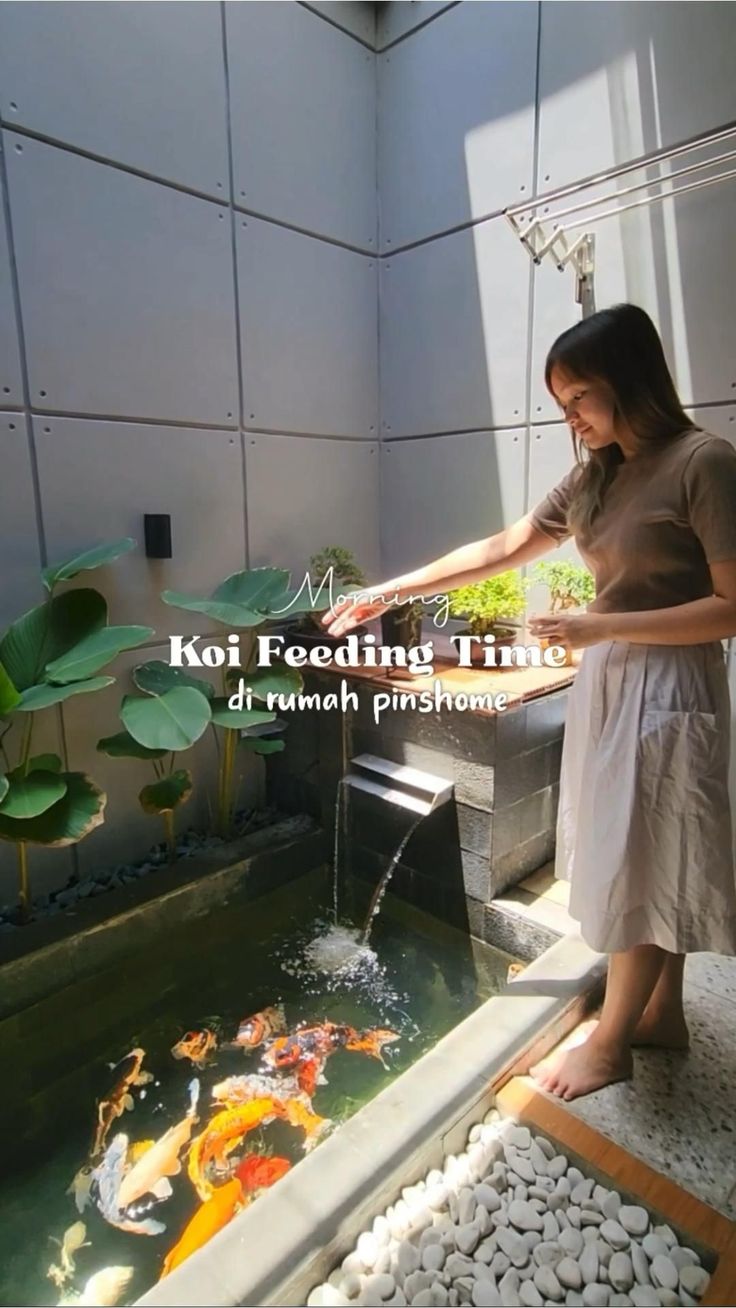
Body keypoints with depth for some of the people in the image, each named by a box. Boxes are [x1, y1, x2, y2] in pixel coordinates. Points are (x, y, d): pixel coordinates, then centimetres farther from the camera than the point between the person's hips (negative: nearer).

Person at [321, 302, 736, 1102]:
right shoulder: (594, 476, 9)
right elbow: (500, 549, 8)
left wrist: (599, 627, -22)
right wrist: (389, 591, 5)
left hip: (665, 690, -7)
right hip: (606, 683, 7)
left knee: (643, 868, 4)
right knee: (645, 862, 16)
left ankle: (609, 1044, 23)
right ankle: (662, 1014, 35)